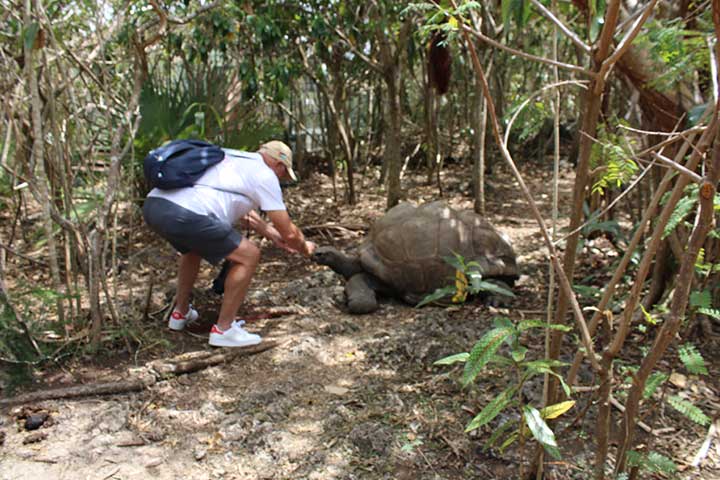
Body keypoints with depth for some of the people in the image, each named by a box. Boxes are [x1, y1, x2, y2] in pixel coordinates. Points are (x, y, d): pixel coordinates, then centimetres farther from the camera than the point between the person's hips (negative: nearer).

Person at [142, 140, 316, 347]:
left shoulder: (232, 159, 30)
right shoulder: (264, 174, 6)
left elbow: (243, 212, 42)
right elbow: (289, 232, 8)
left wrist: (271, 234, 47)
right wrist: (304, 248, 29)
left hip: (152, 204, 10)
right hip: (185, 215, -9)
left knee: (193, 246, 37)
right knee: (248, 256, 3)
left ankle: (180, 313, 43)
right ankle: (223, 329, 10)